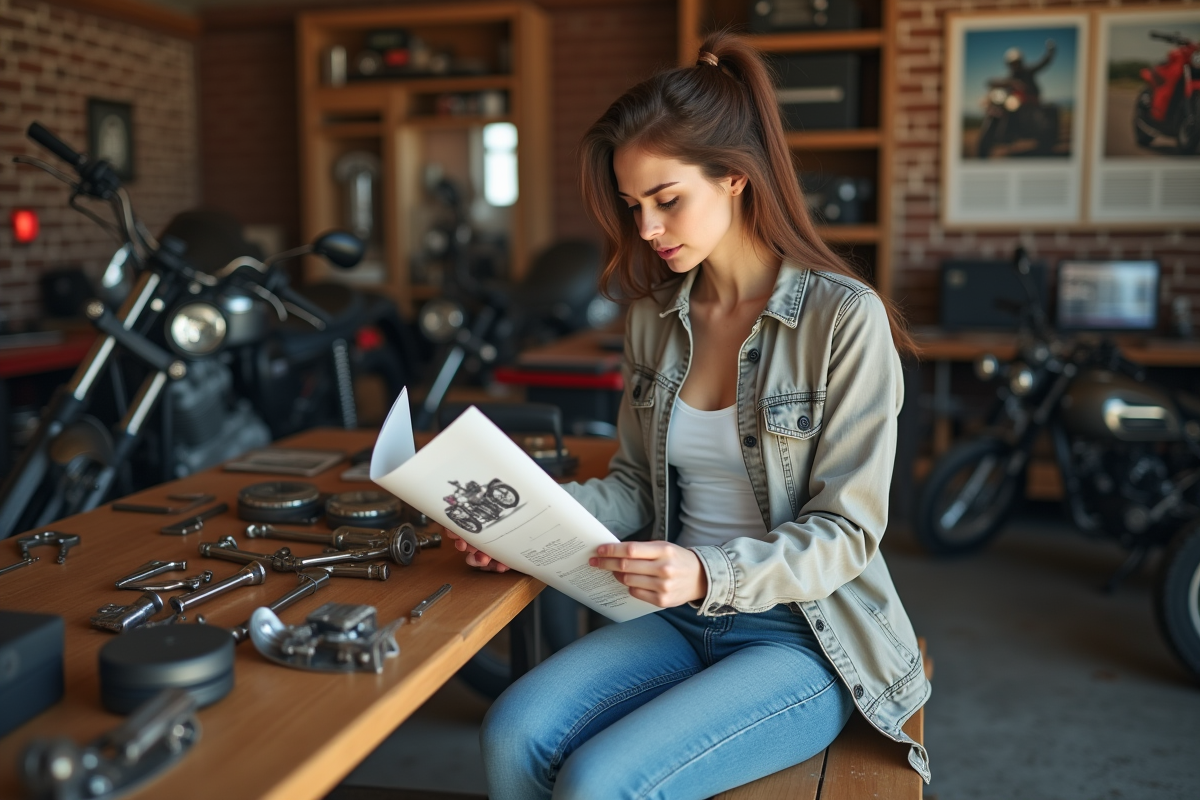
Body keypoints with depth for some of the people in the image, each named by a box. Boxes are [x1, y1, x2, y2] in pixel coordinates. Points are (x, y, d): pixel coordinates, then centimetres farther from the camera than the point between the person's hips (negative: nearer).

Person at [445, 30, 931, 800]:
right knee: (514, 734, -22)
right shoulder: (655, 316, 5)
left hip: (804, 637, -4)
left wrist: (711, 575, -29)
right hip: (680, 620, 5)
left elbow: (845, 532, -13)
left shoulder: (844, 319, -14)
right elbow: (634, 483, 10)